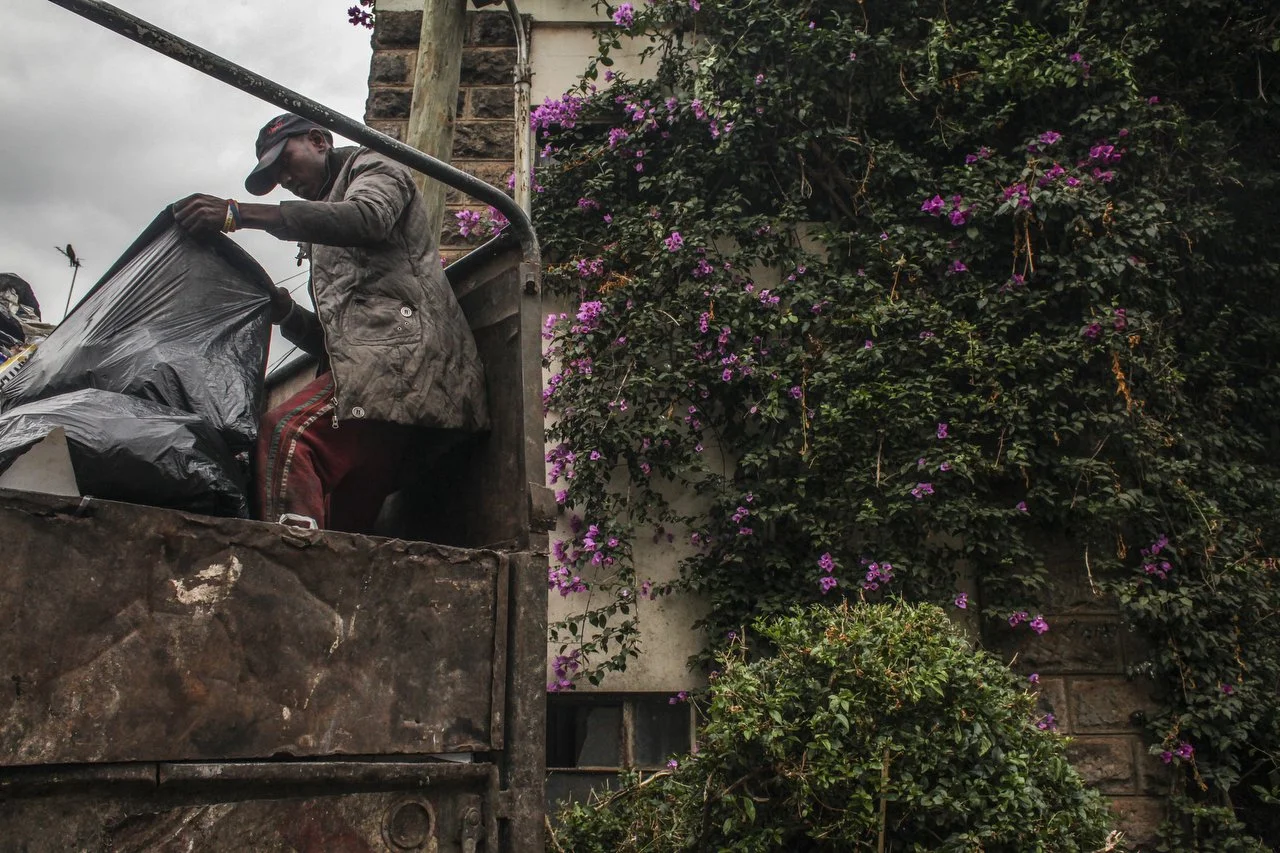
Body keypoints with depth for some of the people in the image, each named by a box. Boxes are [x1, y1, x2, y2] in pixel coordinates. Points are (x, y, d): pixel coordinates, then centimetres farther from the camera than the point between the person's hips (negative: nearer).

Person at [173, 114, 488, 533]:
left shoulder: (372, 167, 16)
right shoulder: (330, 246, 39)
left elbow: (366, 218, -12)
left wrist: (238, 214, -16)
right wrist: (286, 313, 8)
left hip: (402, 355, -9)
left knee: (287, 432, -29)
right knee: (341, 528, -3)